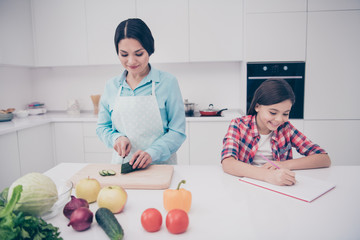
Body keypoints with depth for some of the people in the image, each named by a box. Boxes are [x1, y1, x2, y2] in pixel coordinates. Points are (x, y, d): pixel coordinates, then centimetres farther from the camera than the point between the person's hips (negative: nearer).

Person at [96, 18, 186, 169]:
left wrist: (152, 152, -19)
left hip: (160, 164, -3)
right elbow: (102, 127, 16)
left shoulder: (168, 82, -3)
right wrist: (117, 138, -5)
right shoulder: (111, 86, 8)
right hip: (121, 162, 4)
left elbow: (177, 132, -4)